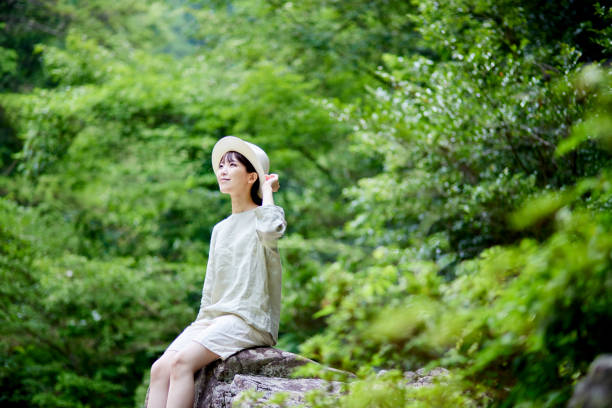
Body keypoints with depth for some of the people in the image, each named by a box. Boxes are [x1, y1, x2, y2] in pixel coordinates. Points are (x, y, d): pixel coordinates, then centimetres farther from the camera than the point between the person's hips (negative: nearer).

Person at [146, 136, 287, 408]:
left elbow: (270, 230, -25)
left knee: (182, 361, -28)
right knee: (160, 368, -16)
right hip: (213, 319, 7)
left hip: (248, 320, -7)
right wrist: (201, 324, 8)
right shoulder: (220, 229, 23)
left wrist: (267, 190, -7)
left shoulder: (261, 215, 3)